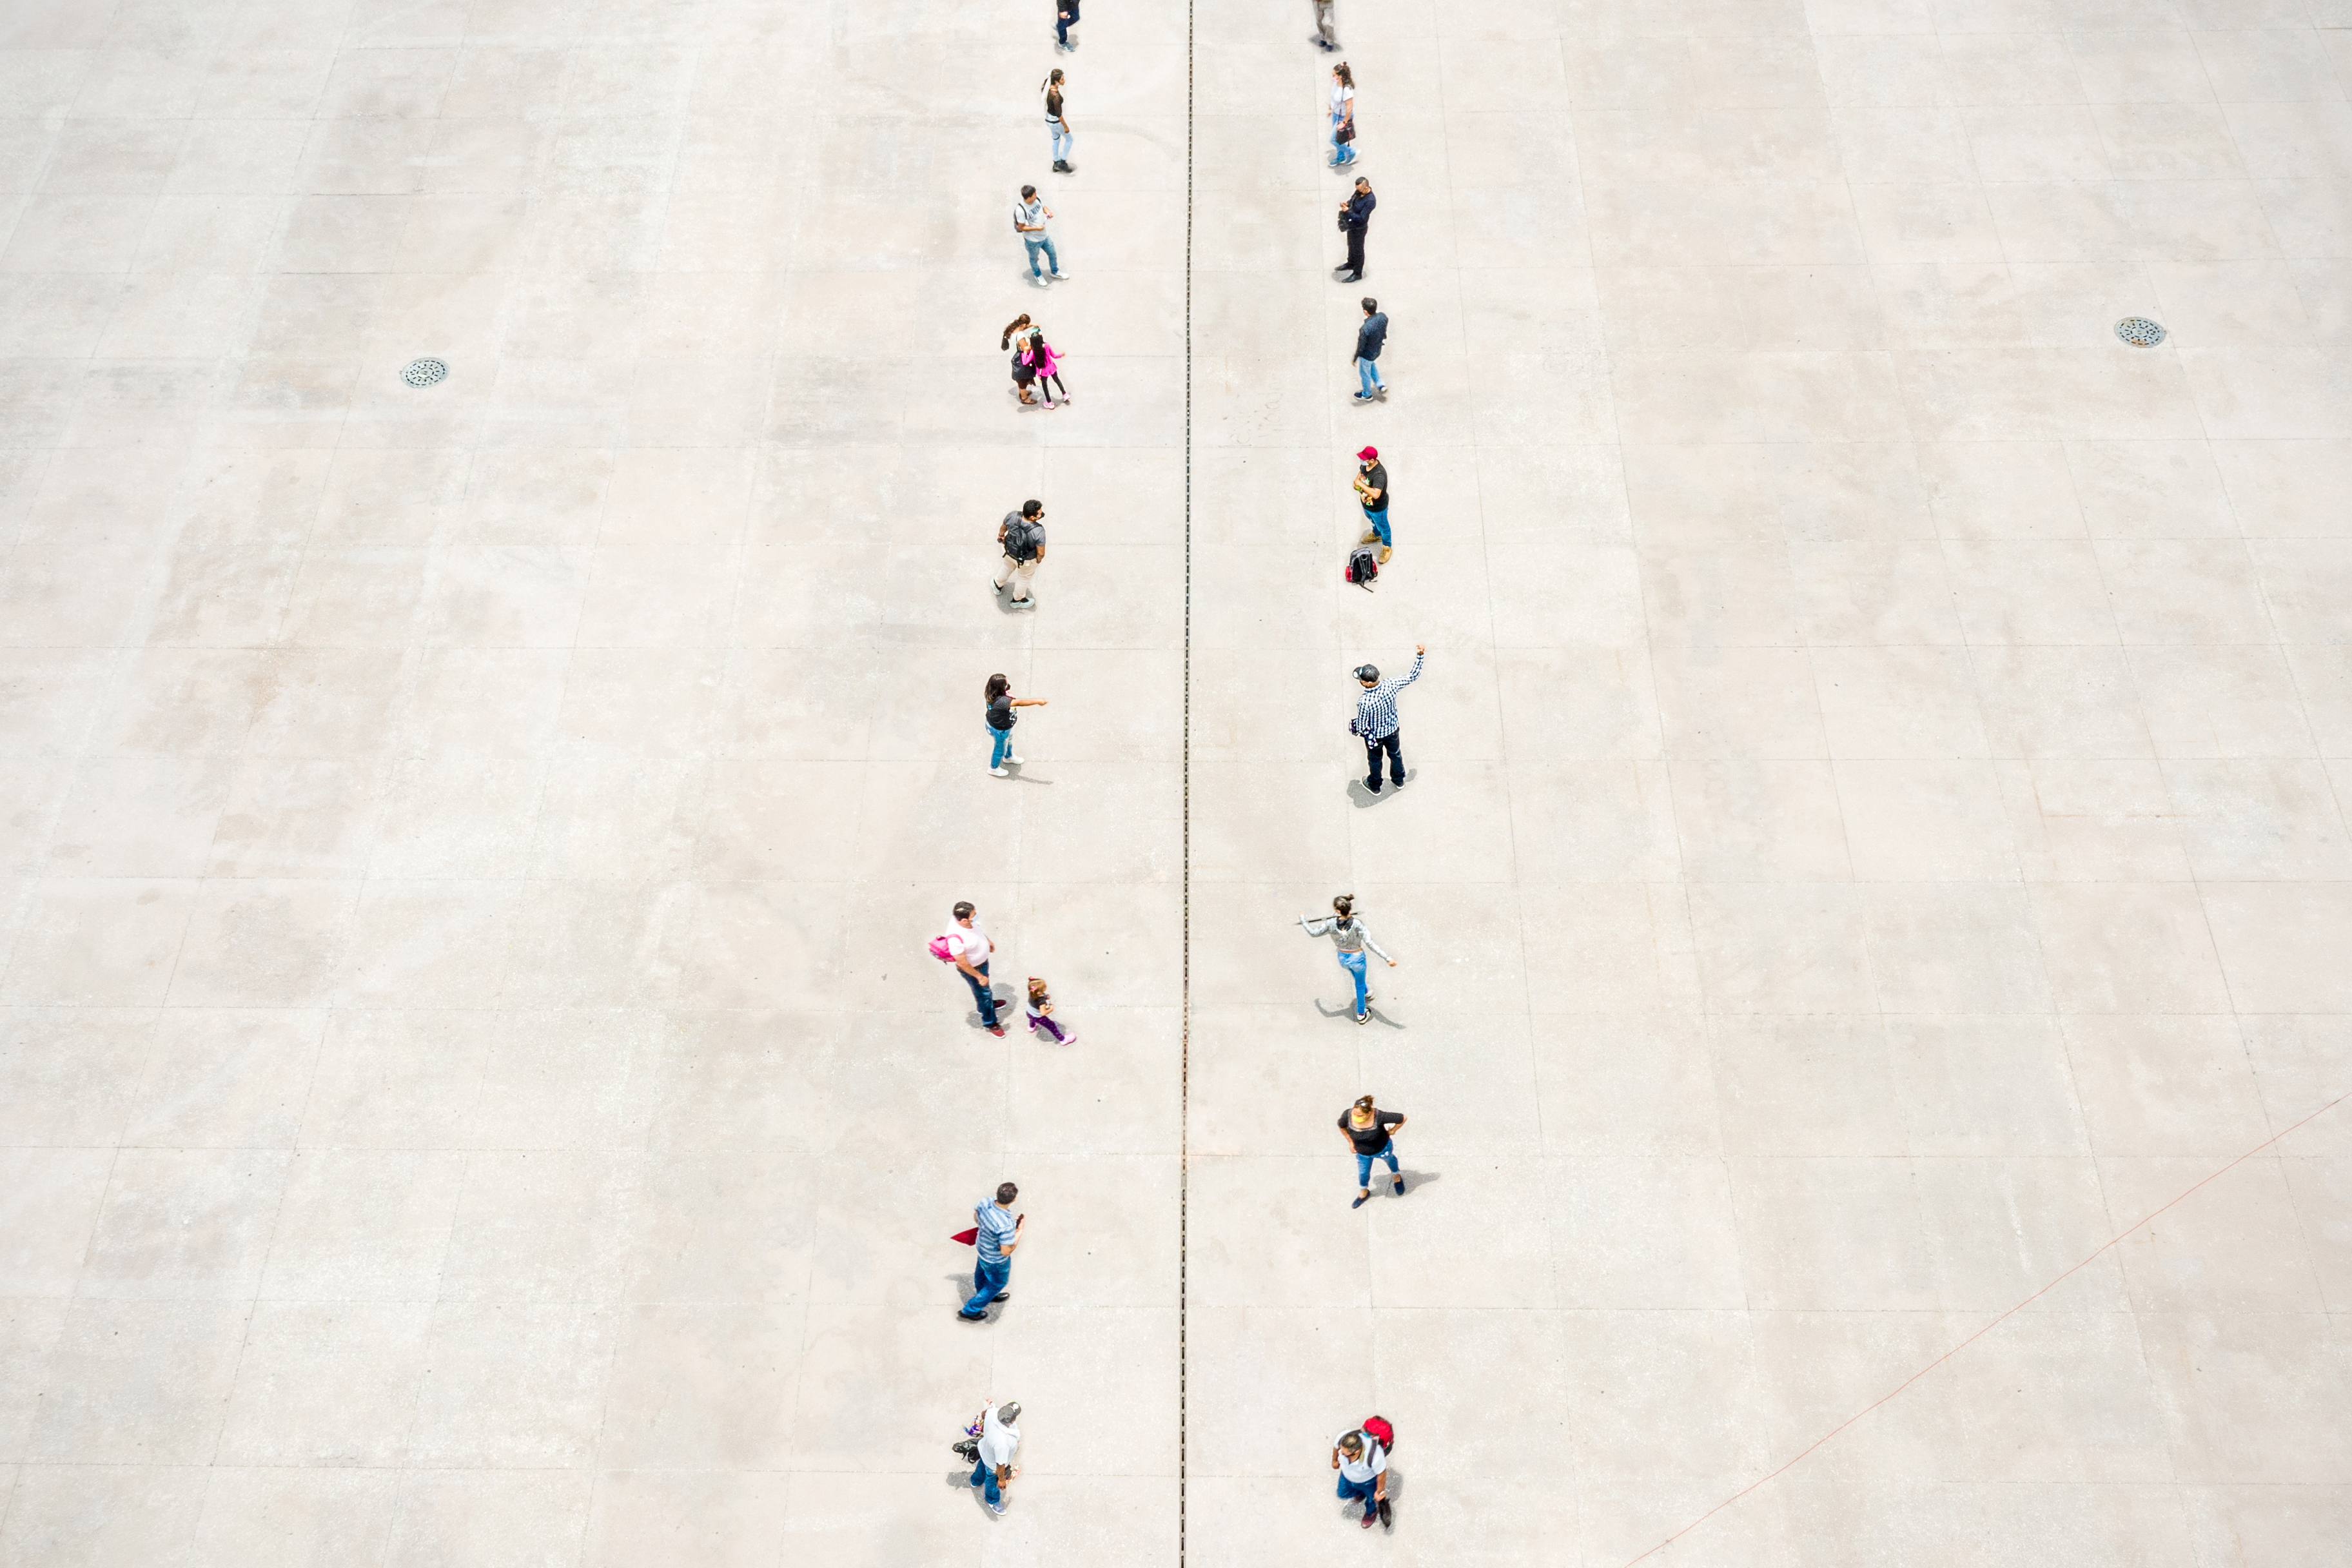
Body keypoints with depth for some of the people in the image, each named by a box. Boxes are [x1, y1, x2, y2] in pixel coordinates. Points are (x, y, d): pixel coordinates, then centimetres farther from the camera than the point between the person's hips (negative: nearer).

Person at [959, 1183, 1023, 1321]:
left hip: (982, 1248, 6)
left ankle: (989, 1296, 65)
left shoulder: (984, 1204, -26)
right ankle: (970, 1310, 39)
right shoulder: (1006, 1226, -45)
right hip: (996, 1261, -6)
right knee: (998, 1283, 25)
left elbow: (976, 1216, -3)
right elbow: (1006, 1251, -32)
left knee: (982, 1274, 34)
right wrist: (1019, 1230, -25)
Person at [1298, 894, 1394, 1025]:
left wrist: (1303, 920, 6)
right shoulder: (1357, 924, -32)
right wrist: (1387, 958, -31)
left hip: (1342, 958, 3)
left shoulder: (1331, 924, -25)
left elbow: (1314, 933, -11)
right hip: (1357, 958, -3)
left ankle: (1366, 992, 67)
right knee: (1360, 985, 24)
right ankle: (1361, 1014, 44)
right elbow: (1370, 943, -33)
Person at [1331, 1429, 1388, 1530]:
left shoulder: (1375, 1456, -49)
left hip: (1368, 1481, -3)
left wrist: (1380, 1491, -7)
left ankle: (1371, 1512, 64)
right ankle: (1360, 1493, 62)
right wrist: (1334, 1460, 8)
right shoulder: (1342, 1437, -40)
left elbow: (1381, 1474, -26)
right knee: (1343, 1495, 29)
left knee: (1371, 1500, 28)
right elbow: (1336, 1446, -12)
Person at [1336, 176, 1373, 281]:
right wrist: (1347, 204, -9)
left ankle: (1357, 274, 26)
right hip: (1351, 225, 8)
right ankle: (1351, 264, 53)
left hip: (1359, 228, -8)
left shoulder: (1370, 200, -33)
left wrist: (1348, 211, -31)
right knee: (1351, 245, 28)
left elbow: (1362, 218, -32)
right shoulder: (1359, 192, -9)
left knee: (1358, 250, 9)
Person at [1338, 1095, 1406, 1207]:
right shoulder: (1347, 1115, -33)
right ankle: (1364, 1192, 57)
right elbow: (1342, 1126, -8)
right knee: (1363, 1173, 24)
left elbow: (1403, 1118, -31)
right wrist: (1350, 1141, -3)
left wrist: (1392, 1130, -17)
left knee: (1389, 1159, 32)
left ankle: (1396, 1176, 65)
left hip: (1383, 1149, -2)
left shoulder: (1379, 1116, -42)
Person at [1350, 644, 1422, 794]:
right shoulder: (1390, 686, -31)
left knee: (1374, 760, 26)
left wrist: (1353, 726, -3)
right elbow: (1413, 676, -18)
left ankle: (1375, 786, 53)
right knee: (1395, 754, 31)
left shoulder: (1365, 703, -40)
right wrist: (1419, 656, -15)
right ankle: (1399, 781, 57)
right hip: (1392, 731, 4)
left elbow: (1361, 728, -26)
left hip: (1375, 736, -4)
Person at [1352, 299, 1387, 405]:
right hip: (1378, 350, 6)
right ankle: (1380, 384, 43)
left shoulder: (1365, 328, -39)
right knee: (1371, 365, 36)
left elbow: (1361, 347, -25)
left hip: (1367, 355, -6)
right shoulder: (1383, 317, -21)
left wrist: (1355, 359, -8)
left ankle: (1367, 394, 46)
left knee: (1364, 373, 22)